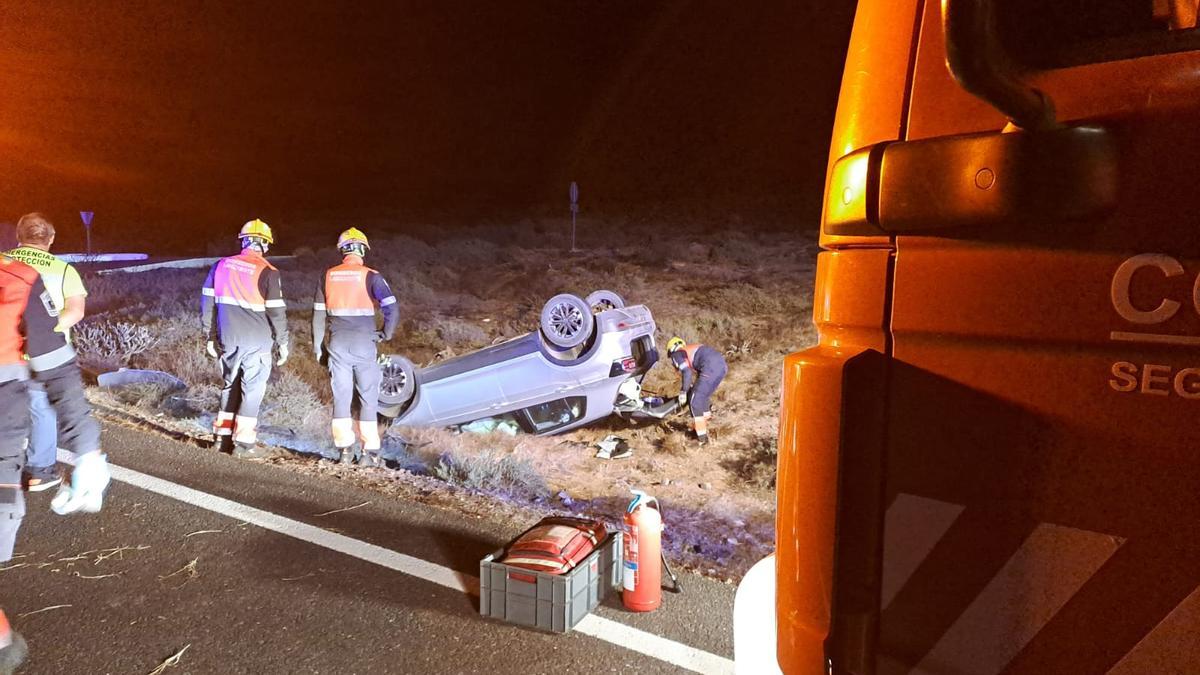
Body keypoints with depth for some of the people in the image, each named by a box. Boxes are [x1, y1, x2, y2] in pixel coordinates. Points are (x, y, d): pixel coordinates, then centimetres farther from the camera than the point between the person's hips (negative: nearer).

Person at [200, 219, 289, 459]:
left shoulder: (221, 266, 4)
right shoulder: (268, 272, -12)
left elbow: (207, 302, 8)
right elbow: (276, 311, -11)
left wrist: (210, 336, 16)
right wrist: (282, 342, 0)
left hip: (228, 339, 5)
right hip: (257, 342, -5)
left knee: (230, 384, 19)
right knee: (252, 389, 3)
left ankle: (223, 435, 24)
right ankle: (243, 443, 6)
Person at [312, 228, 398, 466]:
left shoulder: (328, 276, 5)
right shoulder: (370, 276, -6)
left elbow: (318, 314, 8)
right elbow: (392, 309, -16)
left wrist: (318, 347, 15)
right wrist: (385, 333, 1)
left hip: (338, 345, 3)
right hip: (364, 344, -3)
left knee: (341, 396, 10)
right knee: (368, 397, 5)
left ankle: (344, 449, 11)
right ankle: (370, 452, 5)